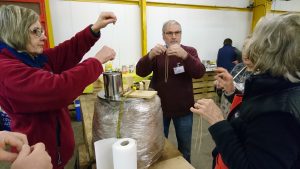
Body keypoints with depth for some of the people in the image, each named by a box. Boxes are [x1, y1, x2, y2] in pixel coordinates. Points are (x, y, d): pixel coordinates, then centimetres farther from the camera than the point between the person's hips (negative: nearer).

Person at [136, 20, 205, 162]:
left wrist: (184, 55, -37)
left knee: (185, 147, 19)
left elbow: (199, 73, -19)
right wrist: (151, 55, -35)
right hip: (159, 108, 0)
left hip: (183, 109, 0)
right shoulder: (157, 53, -2)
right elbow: (140, 72, -16)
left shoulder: (190, 51, -4)